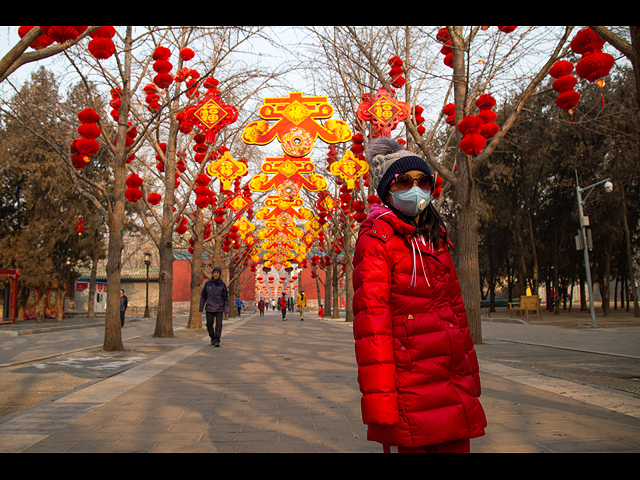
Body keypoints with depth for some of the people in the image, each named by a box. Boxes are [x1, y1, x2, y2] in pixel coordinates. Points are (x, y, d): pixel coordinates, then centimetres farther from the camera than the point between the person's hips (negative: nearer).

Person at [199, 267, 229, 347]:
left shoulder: (222, 285, -3)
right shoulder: (208, 284, 2)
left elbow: (226, 298, 0)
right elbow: (203, 296, 7)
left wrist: (226, 310, -4)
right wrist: (201, 308, 4)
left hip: (219, 309, -2)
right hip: (209, 308, 2)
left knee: (218, 325, -10)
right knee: (209, 325, 9)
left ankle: (217, 341, -7)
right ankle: (213, 338, 31)